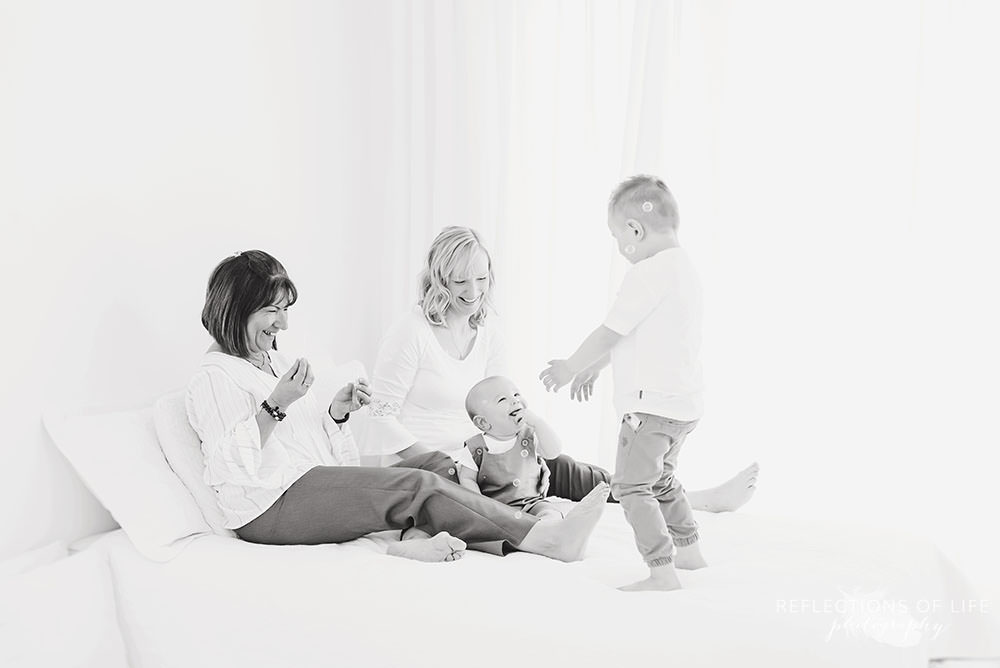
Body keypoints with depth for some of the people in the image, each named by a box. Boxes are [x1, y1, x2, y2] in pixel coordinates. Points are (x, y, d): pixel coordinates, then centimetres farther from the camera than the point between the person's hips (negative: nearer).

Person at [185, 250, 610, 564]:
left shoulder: (271, 360, 22)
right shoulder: (214, 378, -6)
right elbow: (235, 465, -18)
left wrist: (335, 412, 3)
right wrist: (276, 405, -23)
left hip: (315, 486, 10)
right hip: (270, 509, -10)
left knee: (438, 465, -4)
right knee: (416, 485, -22)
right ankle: (542, 539, -21)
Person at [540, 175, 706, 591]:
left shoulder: (646, 274, -18)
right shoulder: (682, 268, 13)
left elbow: (609, 333, -14)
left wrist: (569, 368, 1)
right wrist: (594, 367, 27)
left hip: (652, 404, -10)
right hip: (684, 402, 10)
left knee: (631, 486, -7)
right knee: (661, 480, 27)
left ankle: (661, 571, -10)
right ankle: (689, 550, 39)